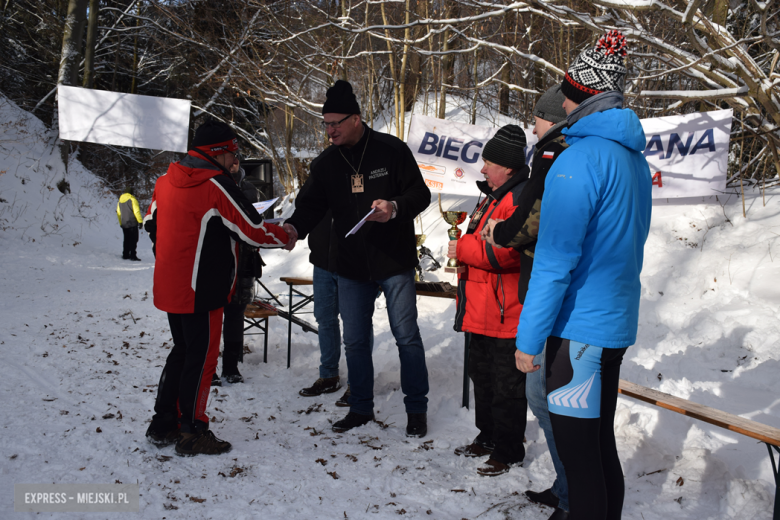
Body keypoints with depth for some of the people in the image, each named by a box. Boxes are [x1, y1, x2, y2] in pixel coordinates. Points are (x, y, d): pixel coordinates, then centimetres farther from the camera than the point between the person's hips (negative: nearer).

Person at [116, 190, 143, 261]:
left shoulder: (120, 201, 15)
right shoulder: (132, 199, -6)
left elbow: (118, 214, 20)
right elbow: (136, 211, -13)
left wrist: (121, 224, 28)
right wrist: (140, 221, -12)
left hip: (124, 224, 6)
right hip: (132, 223, -6)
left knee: (127, 239, 14)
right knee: (134, 239, -5)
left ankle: (125, 255, 13)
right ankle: (132, 255, -13)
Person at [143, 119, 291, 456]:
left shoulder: (167, 179, 8)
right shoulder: (215, 184, -16)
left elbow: (152, 223, 19)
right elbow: (253, 230, -15)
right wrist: (285, 237, 1)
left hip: (170, 286, 8)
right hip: (201, 290, -8)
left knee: (183, 351, 19)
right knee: (202, 357, 2)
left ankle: (163, 425, 26)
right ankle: (192, 433, 11)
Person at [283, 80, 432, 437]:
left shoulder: (391, 150, -7)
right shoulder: (326, 162, 5)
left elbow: (421, 195, -6)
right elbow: (310, 204, 3)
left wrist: (395, 208, -26)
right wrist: (294, 227, -19)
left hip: (395, 262, -4)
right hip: (351, 267, 4)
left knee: (406, 336, 4)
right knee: (354, 340, 11)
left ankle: (416, 410, 19)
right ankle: (361, 408, 27)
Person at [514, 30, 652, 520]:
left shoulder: (578, 161, -18)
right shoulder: (635, 158, 11)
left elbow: (555, 261, -20)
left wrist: (529, 338, -15)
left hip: (579, 327, -9)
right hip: (619, 321, 9)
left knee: (578, 454, 1)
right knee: (602, 443, 20)